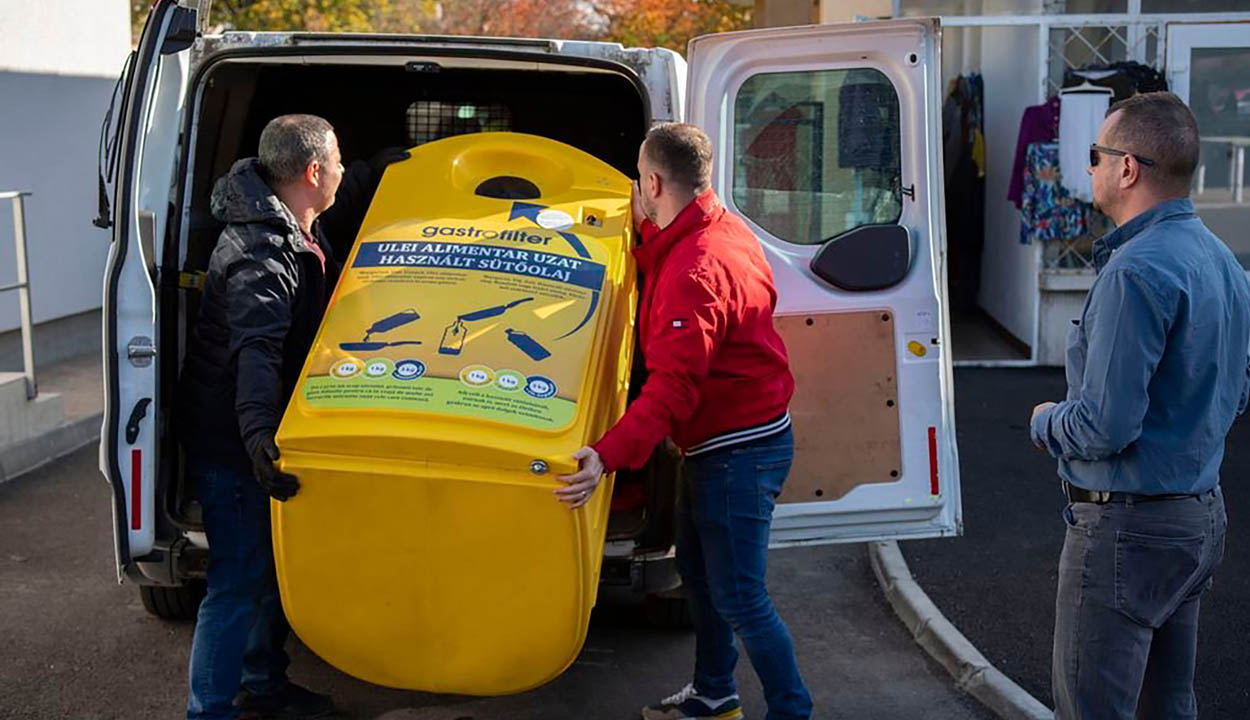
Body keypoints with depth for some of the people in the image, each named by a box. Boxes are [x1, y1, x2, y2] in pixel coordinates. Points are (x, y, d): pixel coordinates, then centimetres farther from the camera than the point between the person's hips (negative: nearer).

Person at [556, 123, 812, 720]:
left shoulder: (695, 271, -28)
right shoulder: (722, 229, 3)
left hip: (738, 452, -11)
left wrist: (608, 456, -43)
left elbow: (674, 385, -36)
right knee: (696, 569, 22)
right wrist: (646, 228, 10)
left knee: (737, 596, -3)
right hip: (715, 442, 11)